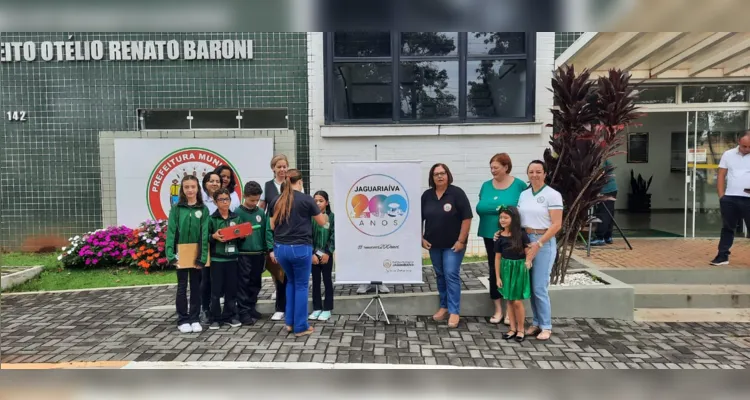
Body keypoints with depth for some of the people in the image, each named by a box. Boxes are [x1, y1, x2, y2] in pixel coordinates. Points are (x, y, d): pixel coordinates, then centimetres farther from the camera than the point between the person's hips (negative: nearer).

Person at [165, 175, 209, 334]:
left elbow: (205, 233, -5)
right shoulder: (176, 208, -1)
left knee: (196, 286, 9)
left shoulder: (203, 209, 0)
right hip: (181, 253, 0)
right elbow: (171, 231, -5)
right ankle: (183, 320, 16)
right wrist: (170, 254, -15)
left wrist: (203, 256, -11)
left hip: (197, 253, 1)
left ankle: (195, 319, 19)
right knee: (182, 287, 7)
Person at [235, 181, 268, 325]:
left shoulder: (261, 212, 7)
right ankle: (243, 312, 5)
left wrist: (266, 250, 9)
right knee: (243, 284, -1)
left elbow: (265, 232, 10)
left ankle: (251, 308, 26)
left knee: (256, 283, 13)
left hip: (259, 254, 5)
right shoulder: (238, 212, -6)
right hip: (244, 254, -5)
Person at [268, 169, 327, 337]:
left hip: (280, 247, 5)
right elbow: (322, 222, 3)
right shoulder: (306, 199, -7)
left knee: (291, 282, 24)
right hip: (300, 247, -5)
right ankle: (300, 327, 13)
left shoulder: (276, 201, 6)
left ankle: (289, 322, 25)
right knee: (302, 285, 8)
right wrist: (324, 216, 25)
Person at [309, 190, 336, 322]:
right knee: (315, 281, 9)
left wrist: (328, 253, -11)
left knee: (327, 281, 6)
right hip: (314, 254, 2)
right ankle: (317, 308, 19)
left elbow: (333, 237, -5)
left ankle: (327, 309, 13)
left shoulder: (332, 217, -4)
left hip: (327, 254, -2)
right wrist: (312, 253, -9)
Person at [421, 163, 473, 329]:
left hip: (453, 244, -5)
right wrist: (421, 238, 3)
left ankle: (454, 311, -1)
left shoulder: (457, 193, -10)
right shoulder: (427, 195, 4)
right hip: (434, 244, 5)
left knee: (451, 275, -7)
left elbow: (467, 218, -12)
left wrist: (461, 241, -15)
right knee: (440, 275, 13)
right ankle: (444, 306, 25)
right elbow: (419, 218, 11)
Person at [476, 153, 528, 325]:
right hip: (490, 234, 4)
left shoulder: (519, 185, -6)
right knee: (494, 270, 9)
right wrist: (490, 210, -9)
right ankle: (498, 309, 21)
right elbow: (480, 207, 9)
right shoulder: (486, 186, 7)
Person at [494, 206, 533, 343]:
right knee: (509, 300, 9)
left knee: (517, 301, -1)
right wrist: (498, 277, 2)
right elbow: (497, 257, 3)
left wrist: (528, 262, -27)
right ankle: (513, 328, 21)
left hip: (519, 269, -3)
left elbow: (528, 252, -7)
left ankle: (521, 329, 15)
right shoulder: (500, 236, 0)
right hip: (506, 269, 3)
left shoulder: (521, 234, -9)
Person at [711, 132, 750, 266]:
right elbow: (721, 176, 7)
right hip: (729, 198, 2)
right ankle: (723, 256, 20)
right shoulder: (728, 154, 6)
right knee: (727, 228, 12)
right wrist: (721, 196, 1)